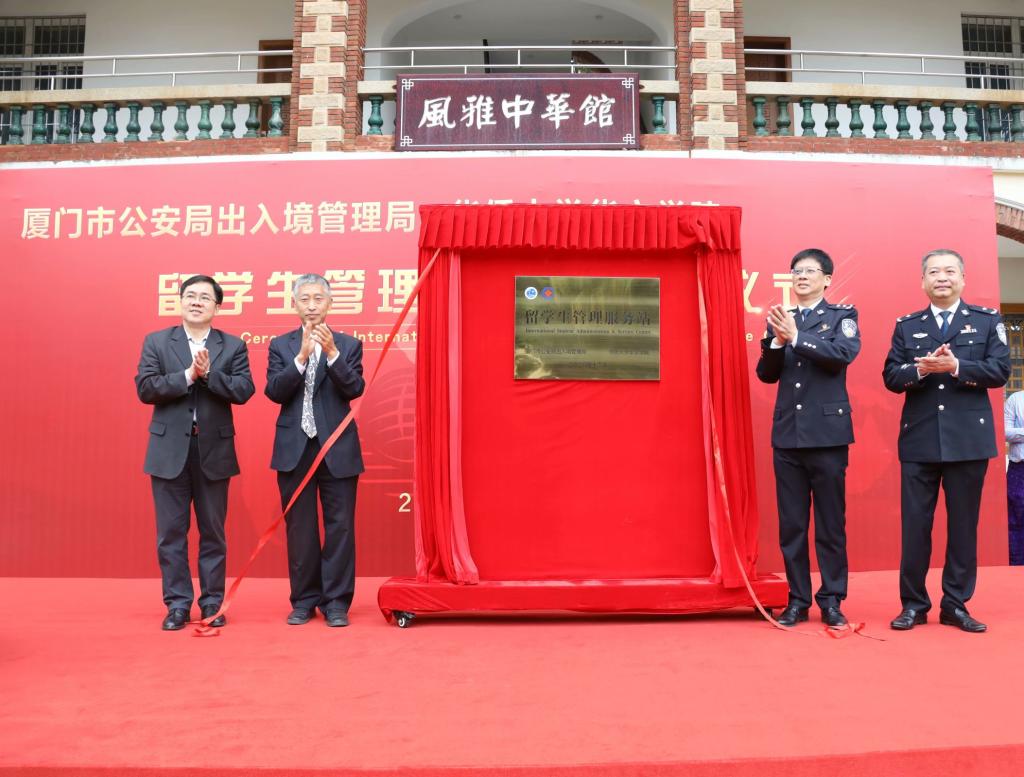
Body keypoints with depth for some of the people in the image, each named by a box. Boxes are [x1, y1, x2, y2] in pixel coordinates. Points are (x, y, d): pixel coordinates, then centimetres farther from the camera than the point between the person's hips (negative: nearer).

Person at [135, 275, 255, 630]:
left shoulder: (233, 346, 4)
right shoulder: (156, 342, 6)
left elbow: (244, 390, -8)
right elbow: (145, 388, -6)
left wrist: (208, 374, -19)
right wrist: (188, 375, -16)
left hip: (214, 450, 0)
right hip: (169, 450, 0)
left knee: (213, 532, 8)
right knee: (171, 532, 5)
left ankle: (212, 602, 19)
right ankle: (177, 604, 17)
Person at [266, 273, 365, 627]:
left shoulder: (348, 344, 4)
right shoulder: (280, 346, 7)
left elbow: (355, 389, -8)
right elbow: (274, 391, -5)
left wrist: (331, 352, -20)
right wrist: (302, 355, -17)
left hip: (337, 450, -1)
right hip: (294, 451, 1)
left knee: (340, 527, 2)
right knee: (299, 528, 8)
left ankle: (336, 602, 13)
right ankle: (304, 600, 21)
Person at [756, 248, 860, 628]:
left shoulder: (842, 315, 4)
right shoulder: (780, 319, 13)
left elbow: (844, 353, -15)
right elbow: (766, 374, 7)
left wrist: (796, 336, -22)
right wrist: (777, 340, -10)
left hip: (828, 433, -3)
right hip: (787, 435, 3)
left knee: (831, 523, 4)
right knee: (791, 524, 7)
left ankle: (831, 600, 15)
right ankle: (797, 600, 17)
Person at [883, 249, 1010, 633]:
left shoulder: (987, 320, 7)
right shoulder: (906, 326, 10)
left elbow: (1000, 369, -4)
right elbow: (891, 377, 1)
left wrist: (955, 366, -18)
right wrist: (921, 369, -17)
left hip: (969, 438, 0)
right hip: (919, 440, 1)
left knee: (963, 525, 7)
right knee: (915, 525, 4)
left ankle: (955, 604, 19)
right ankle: (913, 603, 15)